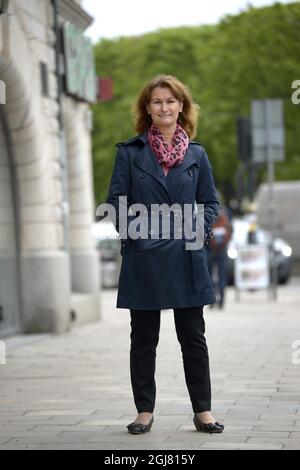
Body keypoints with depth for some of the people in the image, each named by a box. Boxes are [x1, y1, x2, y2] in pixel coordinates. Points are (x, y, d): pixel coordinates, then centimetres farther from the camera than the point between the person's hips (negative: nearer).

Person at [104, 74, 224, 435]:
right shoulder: (129, 152, 2)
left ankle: (203, 411, 12)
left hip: (186, 258, 1)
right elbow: (115, 200, 1)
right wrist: (131, 230, -11)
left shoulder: (196, 154, 6)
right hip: (143, 258, -1)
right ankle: (144, 411, 15)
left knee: (193, 337, 5)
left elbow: (210, 203, 10)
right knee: (143, 338, 7)